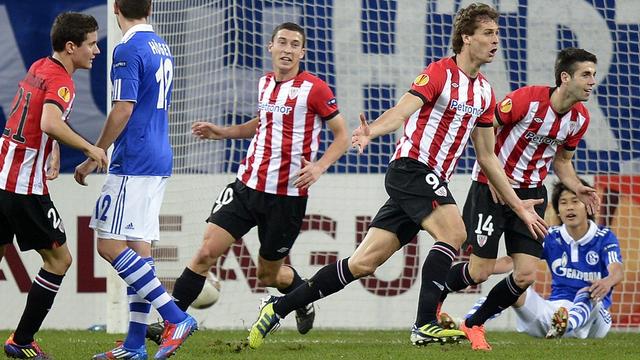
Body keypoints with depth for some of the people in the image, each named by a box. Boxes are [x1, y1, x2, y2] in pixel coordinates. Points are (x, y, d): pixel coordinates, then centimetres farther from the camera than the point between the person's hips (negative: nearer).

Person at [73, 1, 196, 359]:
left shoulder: (128, 51, -13)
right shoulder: (163, 49, 15)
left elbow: (122, 111, -18)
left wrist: (93, 159, -10)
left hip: (133, 164, -9)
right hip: (159, 161, 9)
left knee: (110, 244, -9)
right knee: (138, 245, 8)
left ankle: (176, 317, -15)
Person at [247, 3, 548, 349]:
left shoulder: (484, 92, 15)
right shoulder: (440, 73, -8)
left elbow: (487, 157, 22)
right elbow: (401, 111, -22)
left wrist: (517, 204, 21)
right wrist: (371, 131, -42)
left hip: (432, 181, 7)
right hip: (411, 167, -7)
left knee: (363, 263, 2)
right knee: (453, 232, -26)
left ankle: (278, 308, 7)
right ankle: (425, 325, -26)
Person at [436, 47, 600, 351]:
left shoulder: (580, 118, -1)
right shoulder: (527, 99, -21)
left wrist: (577, 188, -3)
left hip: (530, 194, 5)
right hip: (492, 188, -5)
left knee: (526, 275, -7)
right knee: (479, 272, -4)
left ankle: (474, 325, 16)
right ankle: (433, 302, 28)